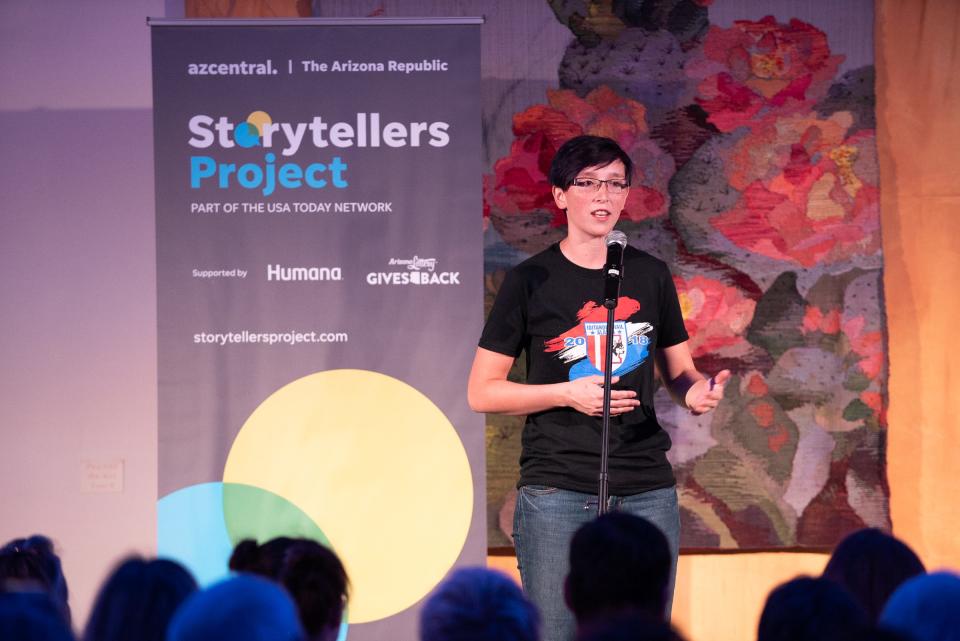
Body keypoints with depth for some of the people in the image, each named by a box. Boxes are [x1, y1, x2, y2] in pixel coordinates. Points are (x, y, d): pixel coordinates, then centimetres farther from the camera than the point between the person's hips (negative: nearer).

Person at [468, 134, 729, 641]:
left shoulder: (650, 276, 10)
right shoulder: (531, 280, 0)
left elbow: (677, 371, 17)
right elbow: (481, 392, 0)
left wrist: (697, 391, -7)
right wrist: (567, 394, -13)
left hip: (647, 490, 3)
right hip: (557, 491, -3)